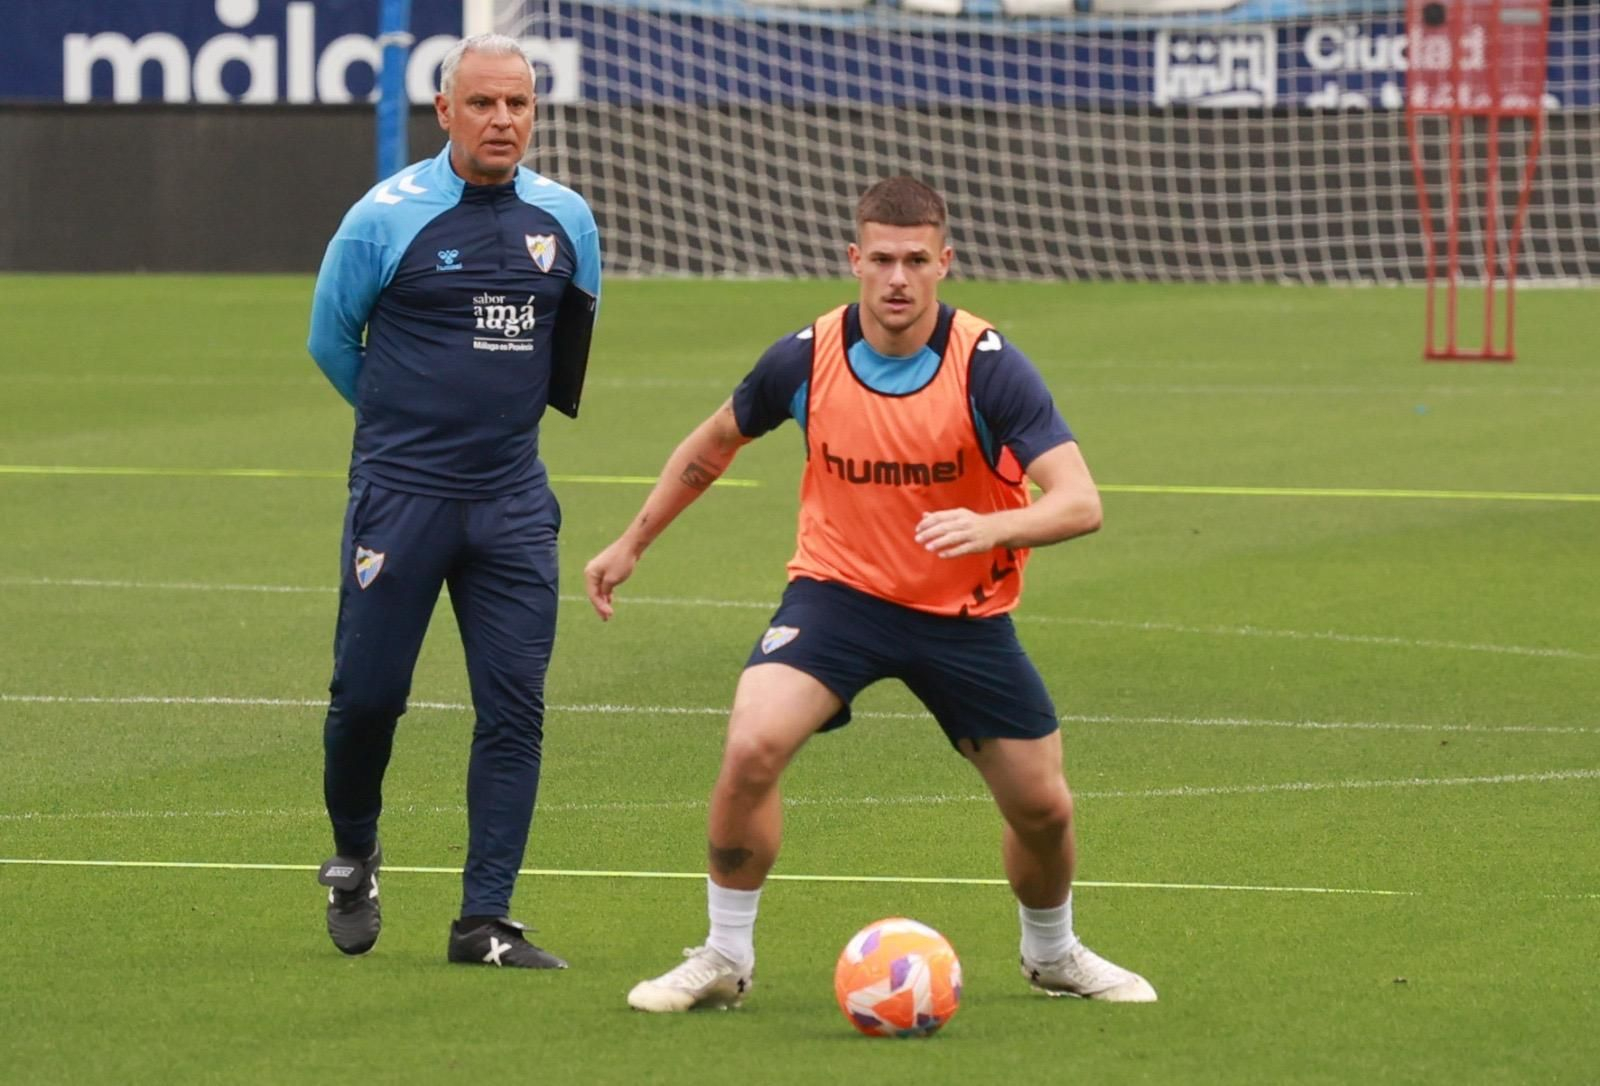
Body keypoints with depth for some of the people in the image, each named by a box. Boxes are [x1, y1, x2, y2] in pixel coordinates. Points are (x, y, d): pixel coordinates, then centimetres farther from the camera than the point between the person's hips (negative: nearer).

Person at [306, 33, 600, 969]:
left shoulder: (566, 220, 4)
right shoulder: (387, 218, -7)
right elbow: (331, 340, 6)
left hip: (512, 501, 3)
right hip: (400, 495, -3)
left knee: (515, 708, -4)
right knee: (368, 693, -1)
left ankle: (485, 920, 0)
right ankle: (353, 858, 27)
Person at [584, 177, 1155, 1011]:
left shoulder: (989, 368, -20)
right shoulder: (805, 360, -13)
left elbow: (1080, 502, -28)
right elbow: (714, 443, 9)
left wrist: (991, 526, -48)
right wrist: (631, 544, 14)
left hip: (966, 614, 0)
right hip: (838, 590, 0)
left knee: (1043, 809, 5)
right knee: (751, 747, -25)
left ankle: (1053, 954, 38)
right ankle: (724, 959, -7)